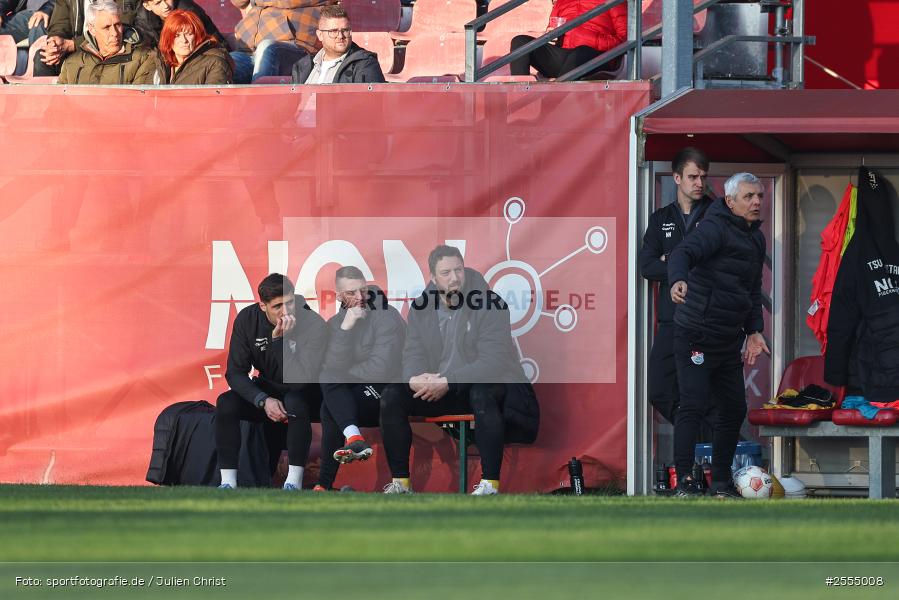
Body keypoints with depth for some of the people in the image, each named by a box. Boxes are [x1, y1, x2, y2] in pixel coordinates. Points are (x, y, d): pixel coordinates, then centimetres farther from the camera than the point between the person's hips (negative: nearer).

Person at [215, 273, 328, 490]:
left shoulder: (313, 324, -25)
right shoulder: (247, 320, -14)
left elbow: (299, 380, -32)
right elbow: (235, 373, -13)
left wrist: (279, 340, -39)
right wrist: (264, 401, -28)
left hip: (307, 394, -4)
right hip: (267, 389, 4)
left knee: (295, 401, -38)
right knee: (226, 403, -23)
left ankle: (294, 482, -31)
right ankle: (228, 482, -21)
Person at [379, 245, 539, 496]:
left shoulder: (490, 304, -15)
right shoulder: (421, 307, 1)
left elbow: (492, 362, -22)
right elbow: (413, 354, 2)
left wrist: (448, 382, -30)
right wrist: (415, 378, -24)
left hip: (490, 384, -5)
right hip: (440, 390, 5)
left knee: (482, 393, -40)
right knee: (392, 395, -16)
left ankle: (490, 483, -37)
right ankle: (400, 482, -8)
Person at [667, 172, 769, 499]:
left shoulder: (756, 238, 15)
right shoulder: (716, 228, -13)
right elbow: (683, 254, -31)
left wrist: (754, 331, 16)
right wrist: (679, 281, -52)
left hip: (729, 339, 9)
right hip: (697, 334, -9)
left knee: (734, 409, 10)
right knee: (693, 405, -13)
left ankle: (721, 482, 20)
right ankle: (684, 481, -11)